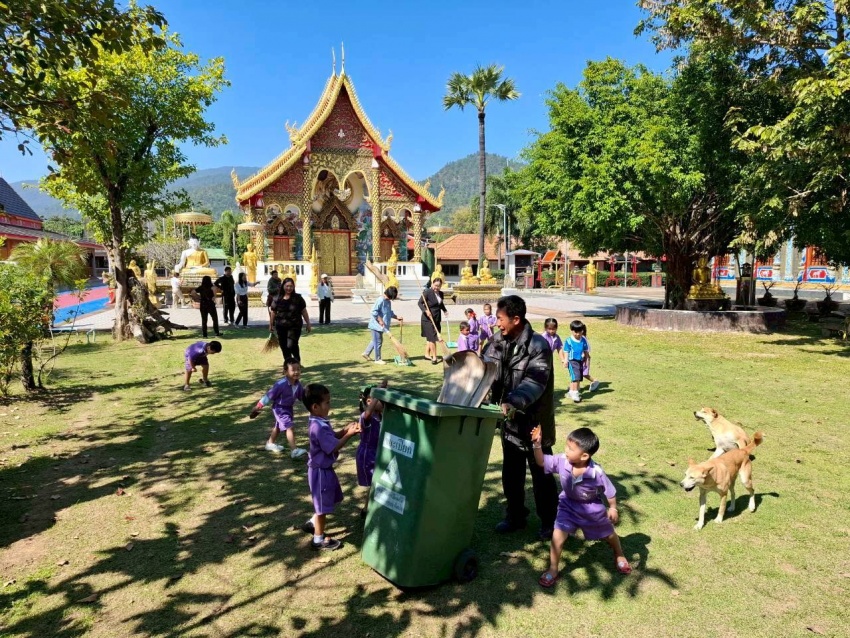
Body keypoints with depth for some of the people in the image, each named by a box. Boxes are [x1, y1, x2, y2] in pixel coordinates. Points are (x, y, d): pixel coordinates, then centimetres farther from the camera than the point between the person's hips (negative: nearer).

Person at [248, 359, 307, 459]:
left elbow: (302, 396, 4)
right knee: (290, 427, -18)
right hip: (280, 408, -8)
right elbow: (269, 396, -25)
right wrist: (256, 408, -19)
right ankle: (294, 450, -17)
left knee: (278, 426, 27)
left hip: (289, 408, 8)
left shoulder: (298, 385, -12)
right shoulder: (281, 385, -32)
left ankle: (270, 444, 49)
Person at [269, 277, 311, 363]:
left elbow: (304, 311, 2)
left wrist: (308, 324, 3)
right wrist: (270, 325, 15)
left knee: (291, 345, -13)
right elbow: (273, 312, 11)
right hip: (280, 327, 3)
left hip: (294, 326, -3)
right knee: (284, 346, 9)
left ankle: (297, 363, 10)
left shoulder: (298, 298, -1)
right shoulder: (277, 298, 3)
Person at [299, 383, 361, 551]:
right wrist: (349, 434, -23)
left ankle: (312, 523, 42)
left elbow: (332, 436, 12)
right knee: (323, 505, 6)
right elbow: (334, 447, -28)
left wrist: (345, 429, -3)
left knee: (327, 501, 26)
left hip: (324, 468, 10)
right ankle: (319, 539, 22)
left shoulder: (320, 422, 2)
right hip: (321, 471, -10)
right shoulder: (319, 427, -30)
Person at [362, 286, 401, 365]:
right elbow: (374, 311, -24)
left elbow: (390, 313, 21)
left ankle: (366, 353, 33)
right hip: (376, 325, -9)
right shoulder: (381, 300, -20)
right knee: (378, 342, 0)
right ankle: (378, 359, 10)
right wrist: (380, 320, -25)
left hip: (381, 326, 9)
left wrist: (397, 317, 10)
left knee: (375, 341, 20)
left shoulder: (388, 301, 9)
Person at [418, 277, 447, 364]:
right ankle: (434, 357, -3)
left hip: (437, 319, 7)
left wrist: (445, 310, 10)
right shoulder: (427, 292, -12)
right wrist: (425, 310, -29)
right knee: (432, 337, -8)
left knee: (429, 337, 16)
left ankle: (427, 354, 27)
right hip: (428, 319, -7)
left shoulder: (441, 294, 10)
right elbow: (420, 303, -14)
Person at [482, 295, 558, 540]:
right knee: (511, 473, 17)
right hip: (509, 421, 6)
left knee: (541, 475, 10)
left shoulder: (538, 345, -21)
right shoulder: (498, 341, -1)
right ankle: (516, 516, 36)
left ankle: (549, 522, 28)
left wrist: (512, 402, -44)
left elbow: (534, 382, -30)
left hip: (534, 422, -6)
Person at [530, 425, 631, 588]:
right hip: (568, 507, 1)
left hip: (592, 509, -1)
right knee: (557, 538, -9)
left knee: (609, 534, 23)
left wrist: (613, 508, -4)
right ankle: (552, 570, 12)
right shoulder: (562, 461, -27)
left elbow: (610, 491, -17)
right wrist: (537, 444, -34)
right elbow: (541, 462, -19)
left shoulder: (596, 472, -34)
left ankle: (619, 556, 56)